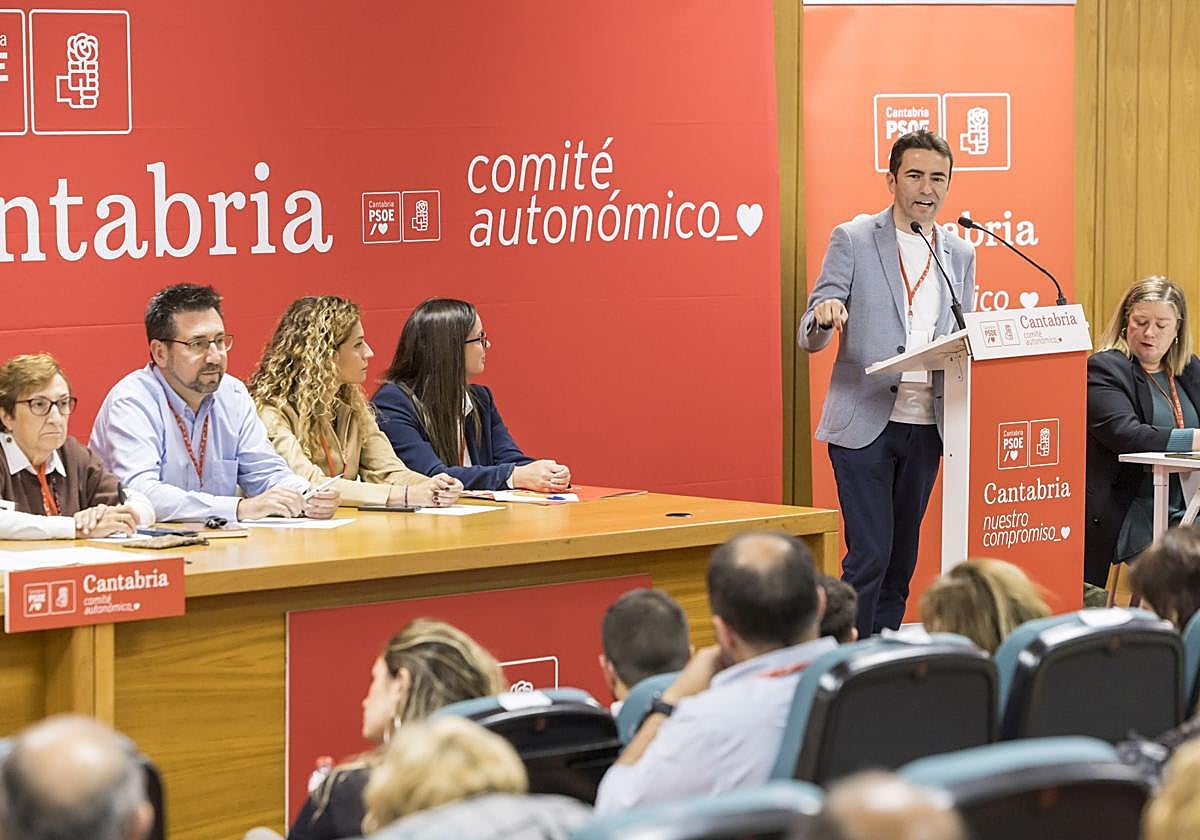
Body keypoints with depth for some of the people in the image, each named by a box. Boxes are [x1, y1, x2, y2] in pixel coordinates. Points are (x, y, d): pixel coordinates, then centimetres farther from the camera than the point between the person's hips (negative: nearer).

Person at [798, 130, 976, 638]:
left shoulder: (960, 256, 13)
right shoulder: (854, 239, 0)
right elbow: (809, 337, -3)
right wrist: (823, 318, -27)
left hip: (926, 425, 4)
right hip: (864, 424, -4)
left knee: (902, 558, 8)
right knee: (869, 555, -9)